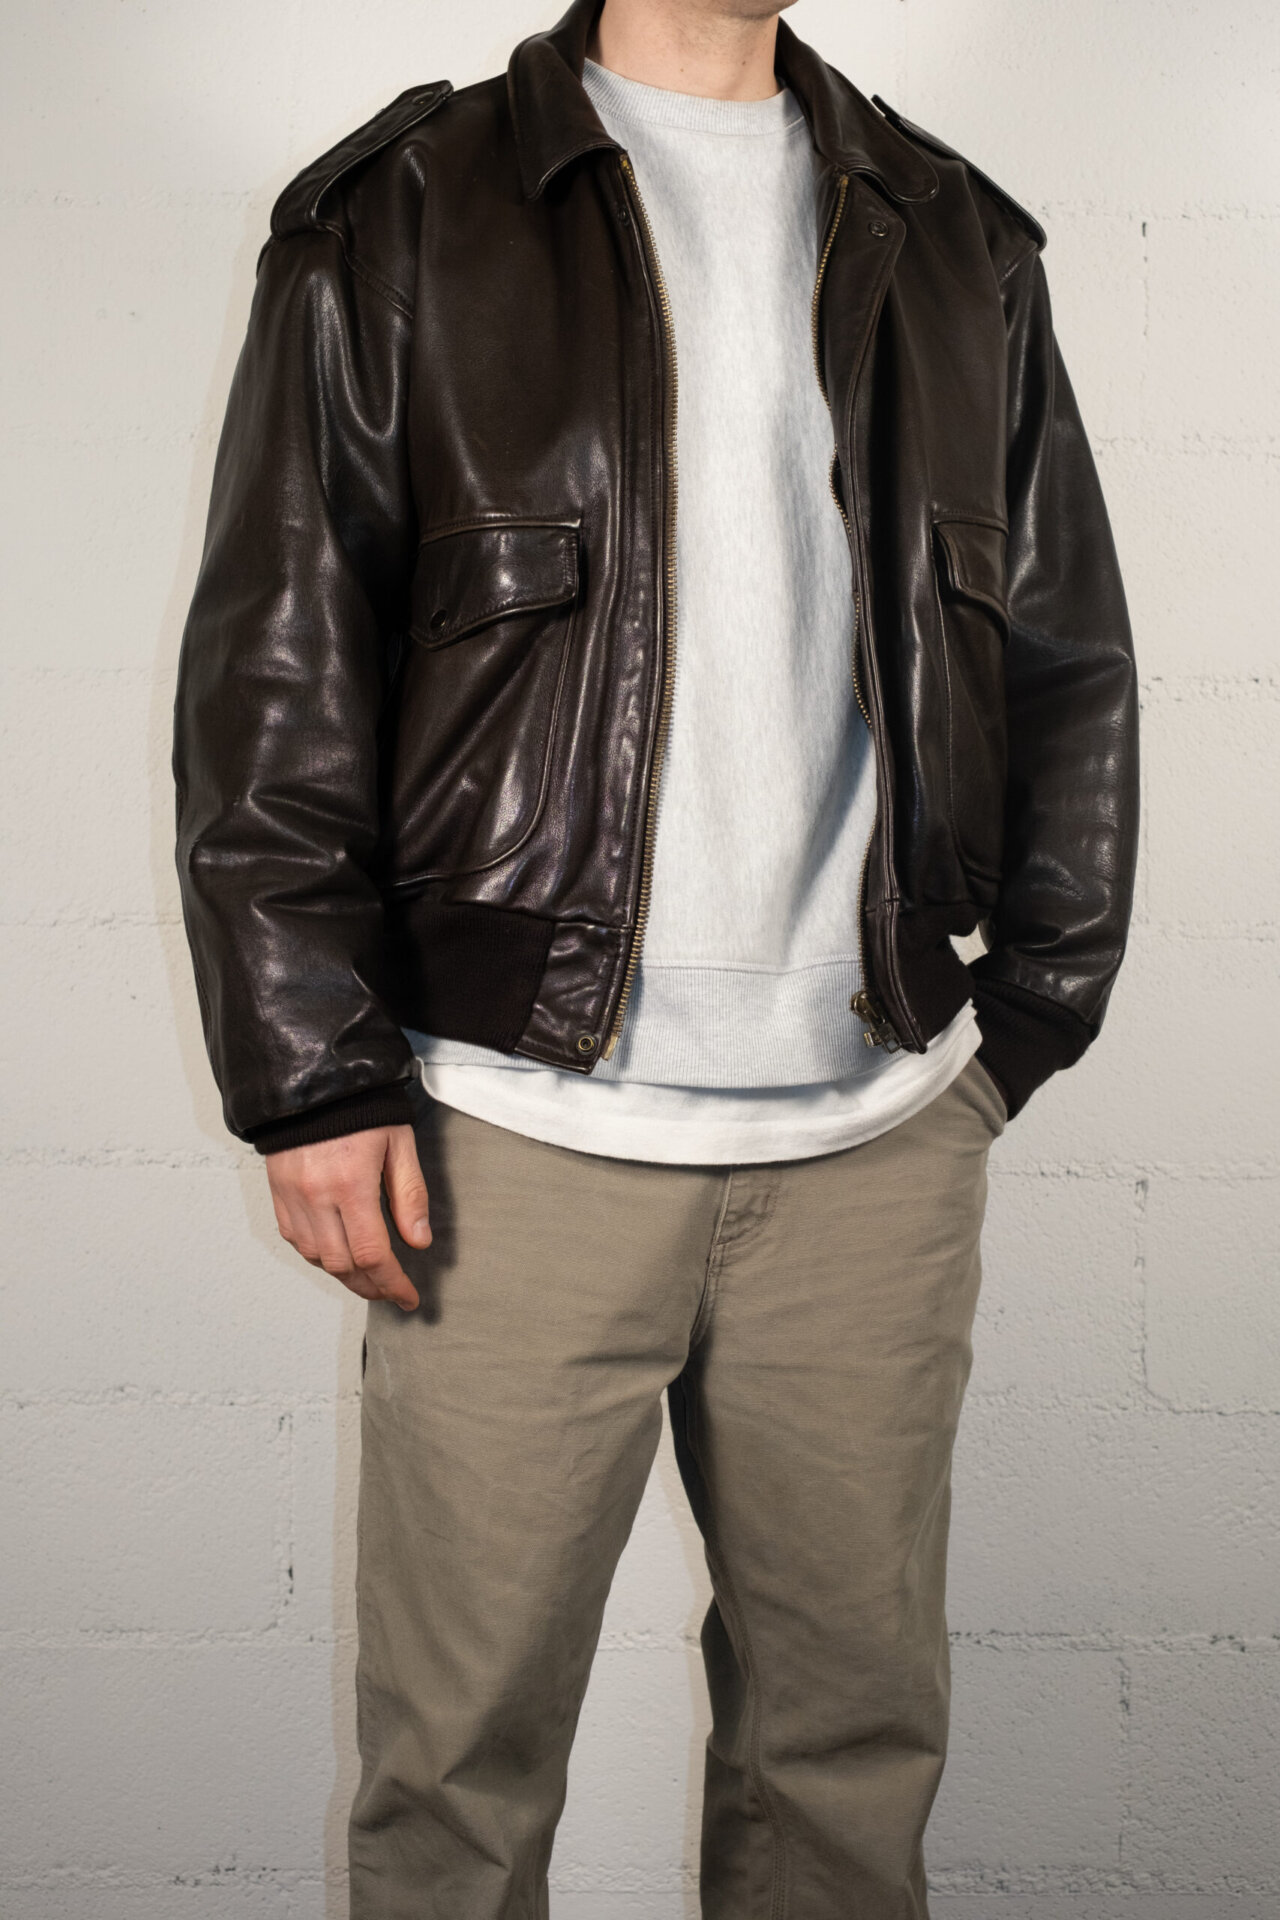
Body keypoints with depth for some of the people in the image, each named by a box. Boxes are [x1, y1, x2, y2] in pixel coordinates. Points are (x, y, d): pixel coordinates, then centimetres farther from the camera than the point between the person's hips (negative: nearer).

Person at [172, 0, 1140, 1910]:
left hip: (878, 1135, 3)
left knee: (857, 1715, 13)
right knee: (459, 1745, 6)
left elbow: (1070, 664, 17)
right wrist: (312, 1083, -7)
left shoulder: (955, 243, 14)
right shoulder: (397, 224, 4)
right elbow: (270, 673, -1)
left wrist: (1020, 1024, 11)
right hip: (530, 1130, -2)